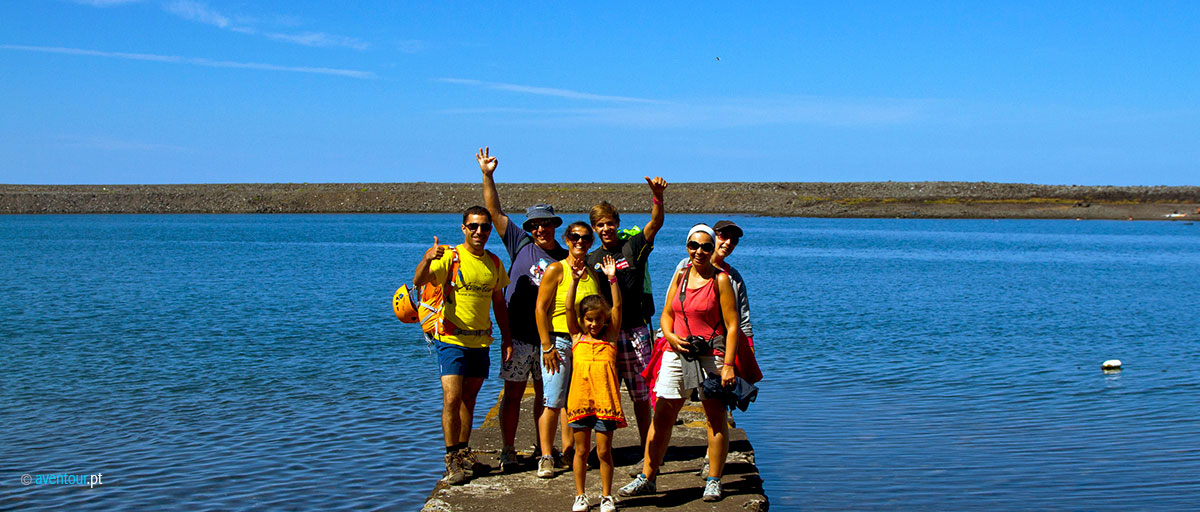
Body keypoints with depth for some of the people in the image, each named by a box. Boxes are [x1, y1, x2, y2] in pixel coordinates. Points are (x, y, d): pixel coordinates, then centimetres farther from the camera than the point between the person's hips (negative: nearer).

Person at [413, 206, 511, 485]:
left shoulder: (494, 263, 9)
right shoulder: (450, 257, -9)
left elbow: (499, 302, 17)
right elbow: (418, 281, -23)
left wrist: (506, 338, 13)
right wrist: (426, 260, -44)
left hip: (481, 341, 5)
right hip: (452, 339, -5)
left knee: (469, 399, 12)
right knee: (452, 399, -11)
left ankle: (463, 452, 22)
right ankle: (452, 460, -3)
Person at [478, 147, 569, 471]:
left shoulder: (567, 259, 7)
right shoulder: (521, 244, 3)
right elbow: (494, 212, 0)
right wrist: (487, 176, -7)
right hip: (518, 335, -1)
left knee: (546, 394, 8)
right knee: (513, 393, 1)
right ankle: (508, 452, 9)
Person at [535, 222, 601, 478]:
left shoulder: (592, 274, 13)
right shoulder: (556, 270, -3)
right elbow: (540, 309, -7)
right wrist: (547, 346, -13)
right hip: (559, 340, -5)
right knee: (553, 403, -7)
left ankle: (569, 452, 16)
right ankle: (546, 457, -1)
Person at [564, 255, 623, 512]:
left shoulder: (610, 337, 7)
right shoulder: (577, 336, 8)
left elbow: (617, 307, -2)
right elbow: (569, 308, -1)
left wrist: (612, 279, -11)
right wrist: (575, 280, -12)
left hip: (605, 399, -1)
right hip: (580, 399, 1)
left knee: (604, 451, 4)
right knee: (581, 450, 10)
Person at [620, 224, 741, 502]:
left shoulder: (720, 279, -4)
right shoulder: (680, 276, 10)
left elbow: (732, 325, -7)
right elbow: (666, 314, 17)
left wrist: (728, 365, -14)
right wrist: (671, 336, -5)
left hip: (710, 355, -4)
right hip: (676, 353, 4)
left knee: (716, 418, 1)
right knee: (661, 417, 4)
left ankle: (714, 481, 14)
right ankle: (647, 478, 12)